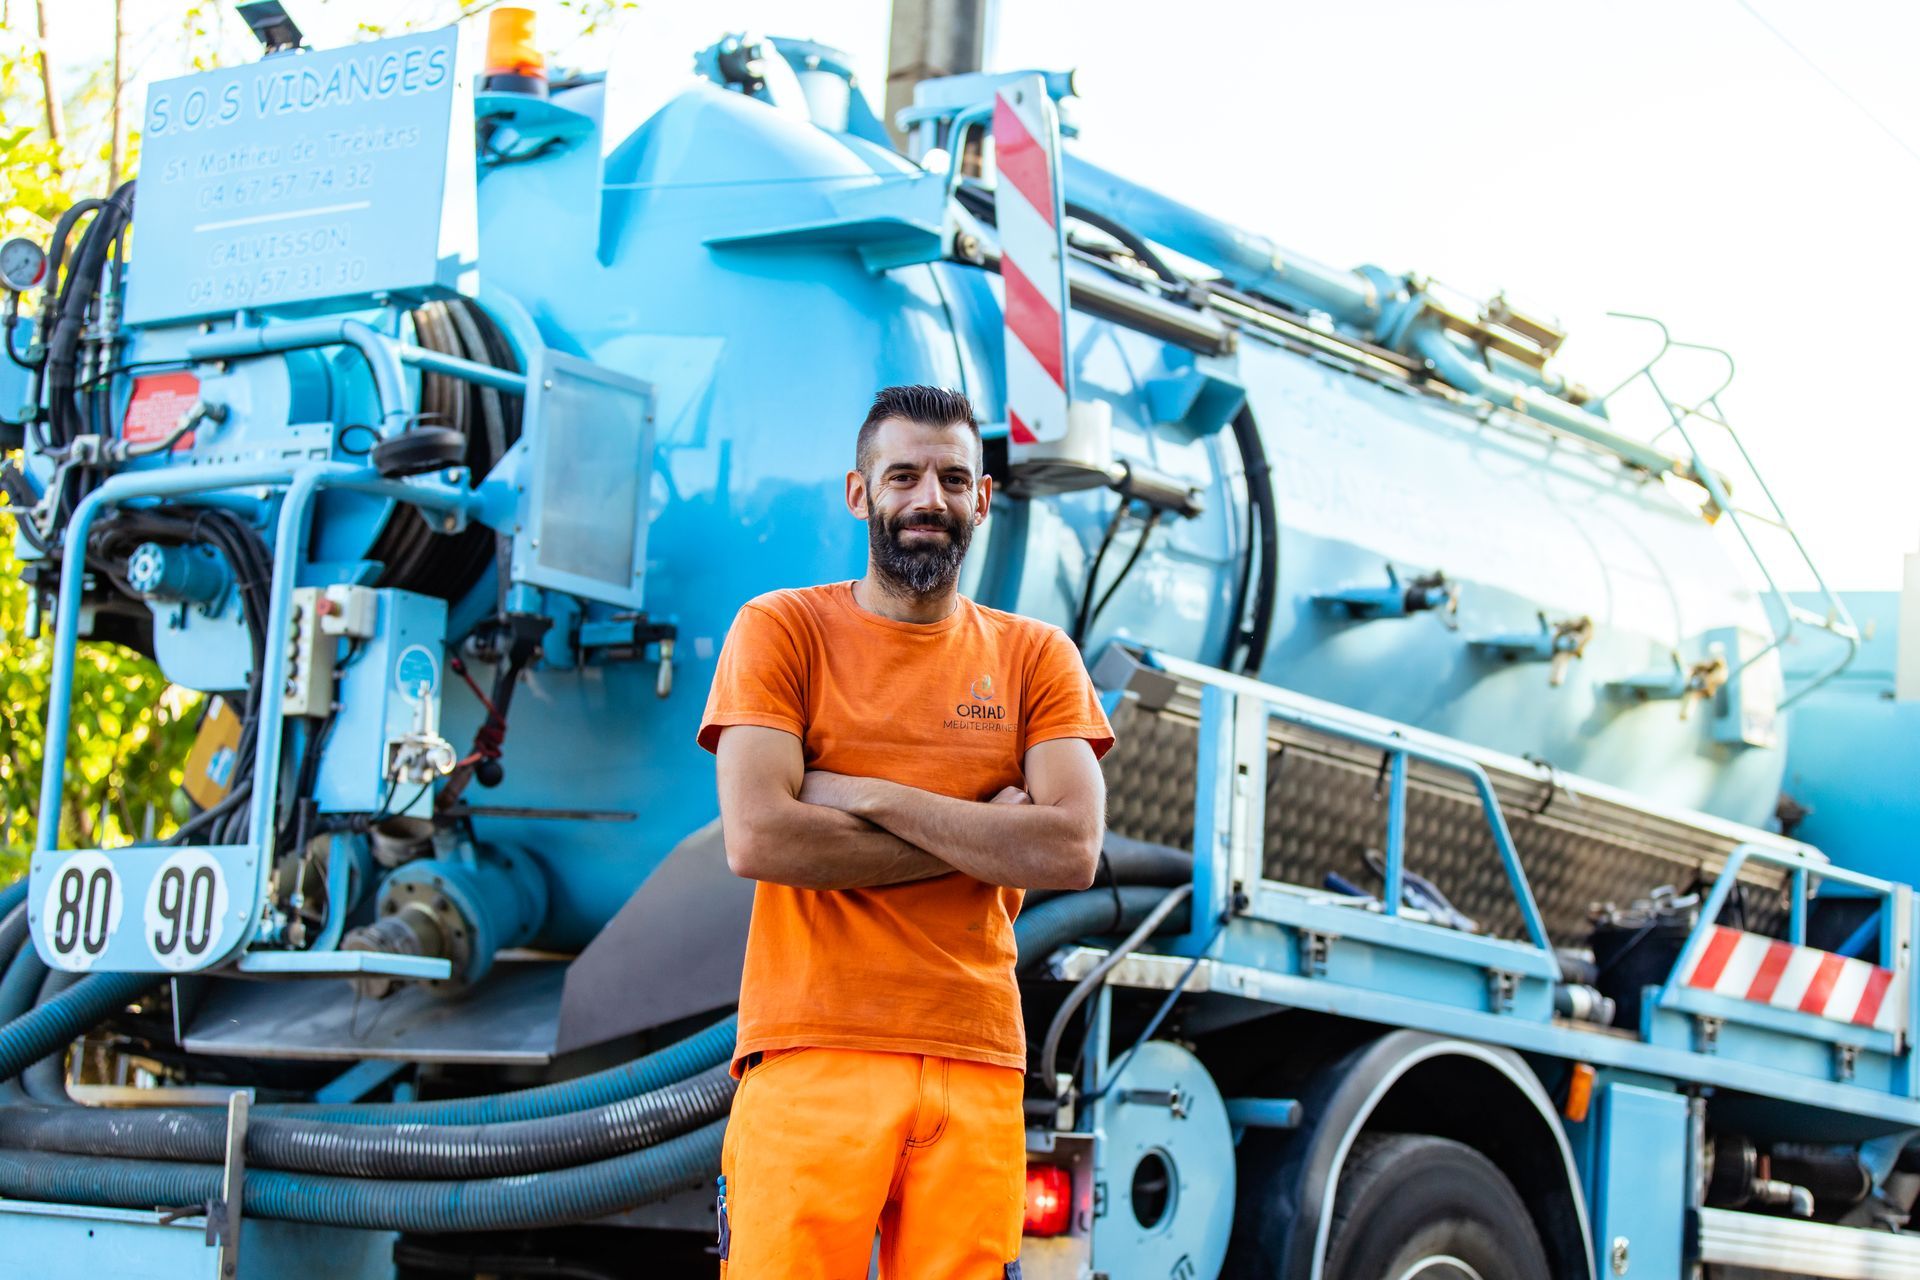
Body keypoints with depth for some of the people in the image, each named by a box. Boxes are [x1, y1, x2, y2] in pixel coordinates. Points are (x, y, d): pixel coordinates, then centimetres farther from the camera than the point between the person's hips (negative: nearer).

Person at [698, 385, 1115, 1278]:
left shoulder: (1036, 658, 12)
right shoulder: (780, 629, 5)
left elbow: (1073, 852, -3)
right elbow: (756, 837, -9)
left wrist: (868, 797, -7)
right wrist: (985, 839, -5)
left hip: (976, 1066, 2)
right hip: (811, 1055, -2)